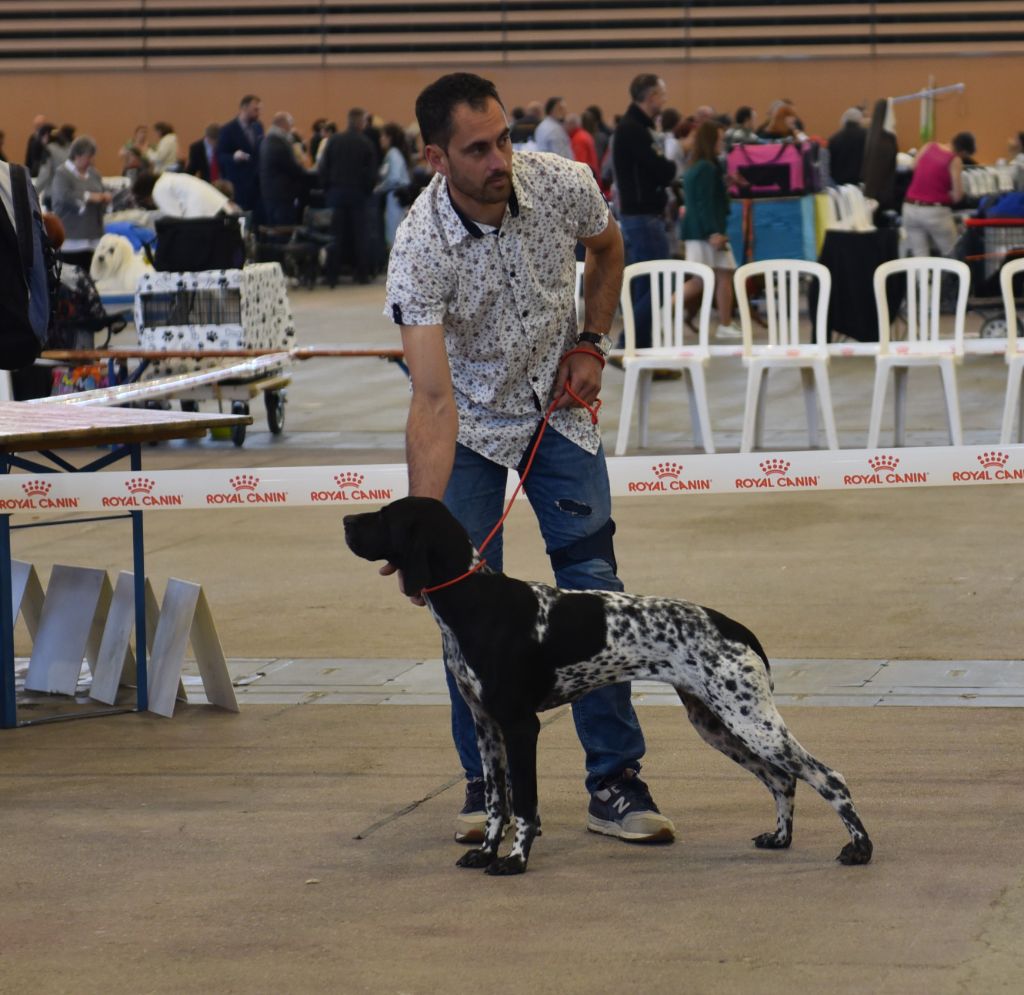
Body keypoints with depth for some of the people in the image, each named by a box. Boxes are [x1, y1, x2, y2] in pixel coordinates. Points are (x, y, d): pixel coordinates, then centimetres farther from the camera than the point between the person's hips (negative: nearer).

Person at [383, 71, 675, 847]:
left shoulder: (564, 185, -22)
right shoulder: (421, 250, -32)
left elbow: (607, 248, 6)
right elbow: (433, 401, -37)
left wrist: (591, 343, -6)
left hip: (558, 406, 2)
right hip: (472, 421, -2)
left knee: (593, 589, -5)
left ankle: (615, 782, 0)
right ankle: (487, 782, 9)